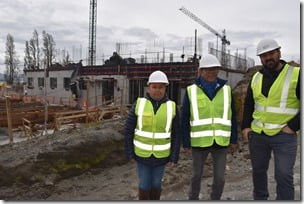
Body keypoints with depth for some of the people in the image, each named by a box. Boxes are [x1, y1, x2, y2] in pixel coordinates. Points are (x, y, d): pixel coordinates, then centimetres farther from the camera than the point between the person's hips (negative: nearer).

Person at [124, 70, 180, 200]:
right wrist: (129, 153, -3)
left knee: (156, 183, 14)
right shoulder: (139, 104, -12)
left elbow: (176, 135, -4)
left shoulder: (171, 107, -9)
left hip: (161, 154, 1)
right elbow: (129, 129, -5)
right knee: (144, 185, 9)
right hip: (142, 153, 0)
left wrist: (174, 158, -4)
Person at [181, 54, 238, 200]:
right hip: (199, 142, -1)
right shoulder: (191, 91, -4)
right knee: (197, 175, 14)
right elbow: (184, 119, -3)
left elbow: (232, 117, 7)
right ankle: (193, 198, 37)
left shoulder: (226, 90, 2)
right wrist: (186, 143, -5)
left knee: (219, 177, 8)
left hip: (220, 142, 2)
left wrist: (234, 139, 5)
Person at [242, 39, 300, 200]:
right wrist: (245, 126, 7)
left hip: (284, 136, -4)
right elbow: (248, 105, 15)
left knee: (284, 175, -4)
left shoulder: (296, 74, -7)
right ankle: (259, 198, 35)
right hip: (257, 134, 5)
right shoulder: (256, 77, 7)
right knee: (258, 171, 16)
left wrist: (293, 126, -13)